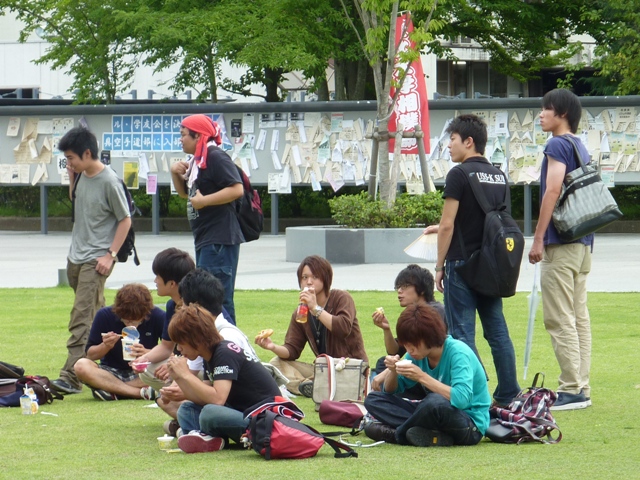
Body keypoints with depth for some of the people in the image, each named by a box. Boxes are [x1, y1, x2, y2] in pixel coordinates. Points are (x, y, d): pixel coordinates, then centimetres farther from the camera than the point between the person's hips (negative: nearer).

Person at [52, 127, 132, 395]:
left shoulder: (109, 181, -16)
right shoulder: (82, 176, 6)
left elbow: (125, 220, -10)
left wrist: (111, 255, -14)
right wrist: (72, 179, 7)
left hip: (96, 260, -8)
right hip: (76, 257, 8)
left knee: (82, 317, -15)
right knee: (95, 315, 16)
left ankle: (71, 377, -21)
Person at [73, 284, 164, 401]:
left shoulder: (157, 317, -11)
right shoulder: (105, 316, -9)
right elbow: (90, 355, -3)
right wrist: (105, 346, -23)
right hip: (111, 372, 1)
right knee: (81, 366, -30)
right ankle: (141, 393, -31)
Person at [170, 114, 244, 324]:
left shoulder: (216, 157, -13)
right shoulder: (197, 161, 17)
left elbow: (237, 189, -23)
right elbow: (185, 192, 30)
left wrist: (204, 201, -21)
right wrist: (176, 174, 12)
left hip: (220, 240, -11)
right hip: (205, 240, 11)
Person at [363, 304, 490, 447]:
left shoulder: (458, 353, -19)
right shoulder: (418, 353, 2)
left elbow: (462, 399, -34)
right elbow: (390, 391, 11)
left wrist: (422, 377, -31)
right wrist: (393, 371, -12)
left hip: (471, 426, -8)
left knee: (435, 402, -41)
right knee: (373, 400, -2)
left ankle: (399, 434, -14)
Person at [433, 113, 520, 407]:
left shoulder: (460, 174, -11)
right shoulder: (499, 176, 10)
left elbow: (448, 225, -14)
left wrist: (439, 266, -5)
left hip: (462, 263, -7)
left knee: (462, 334, -3)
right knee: (497, 331, 10)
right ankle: (508, 395, 11)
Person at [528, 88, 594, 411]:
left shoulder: (557, 146, -11)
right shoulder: (581, 148, 17)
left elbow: (552, 192, -18)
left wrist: (538, 240, -16)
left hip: (561, 241, -9)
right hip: (583, 241, 9)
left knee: (559, 319, -9)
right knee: (579, 316, 9)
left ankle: (571, 390, -12)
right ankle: (581, 388, 10)